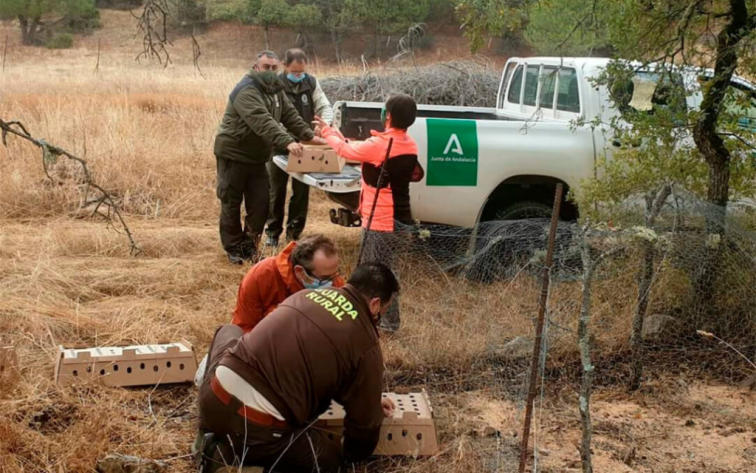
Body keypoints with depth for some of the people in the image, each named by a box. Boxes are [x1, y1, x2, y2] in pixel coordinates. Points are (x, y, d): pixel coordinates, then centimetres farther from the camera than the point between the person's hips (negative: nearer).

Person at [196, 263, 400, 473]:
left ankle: (215, 432, 23)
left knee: (229, 331, 37)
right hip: (256, 428, -7)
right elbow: (364, 420, 10)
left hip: (214, 396, 7)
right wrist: (353, 453, 33)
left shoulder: (308, 295, 19)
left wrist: (370, 402, 44)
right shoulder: (366, 344, -1)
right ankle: (229, 454, 2)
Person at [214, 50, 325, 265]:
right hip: (233, 154, -8)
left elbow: (291, 116, 7)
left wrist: (310, 136, -7)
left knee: (260, 204, 5)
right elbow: (263, 121, -35)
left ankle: (249, 244, 18)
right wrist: (287, 142, -45)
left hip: (257, 157, 8)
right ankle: (233, 248, 12)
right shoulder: (246, 91, -22)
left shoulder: (275, 90, 9)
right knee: (231, 203, 1)